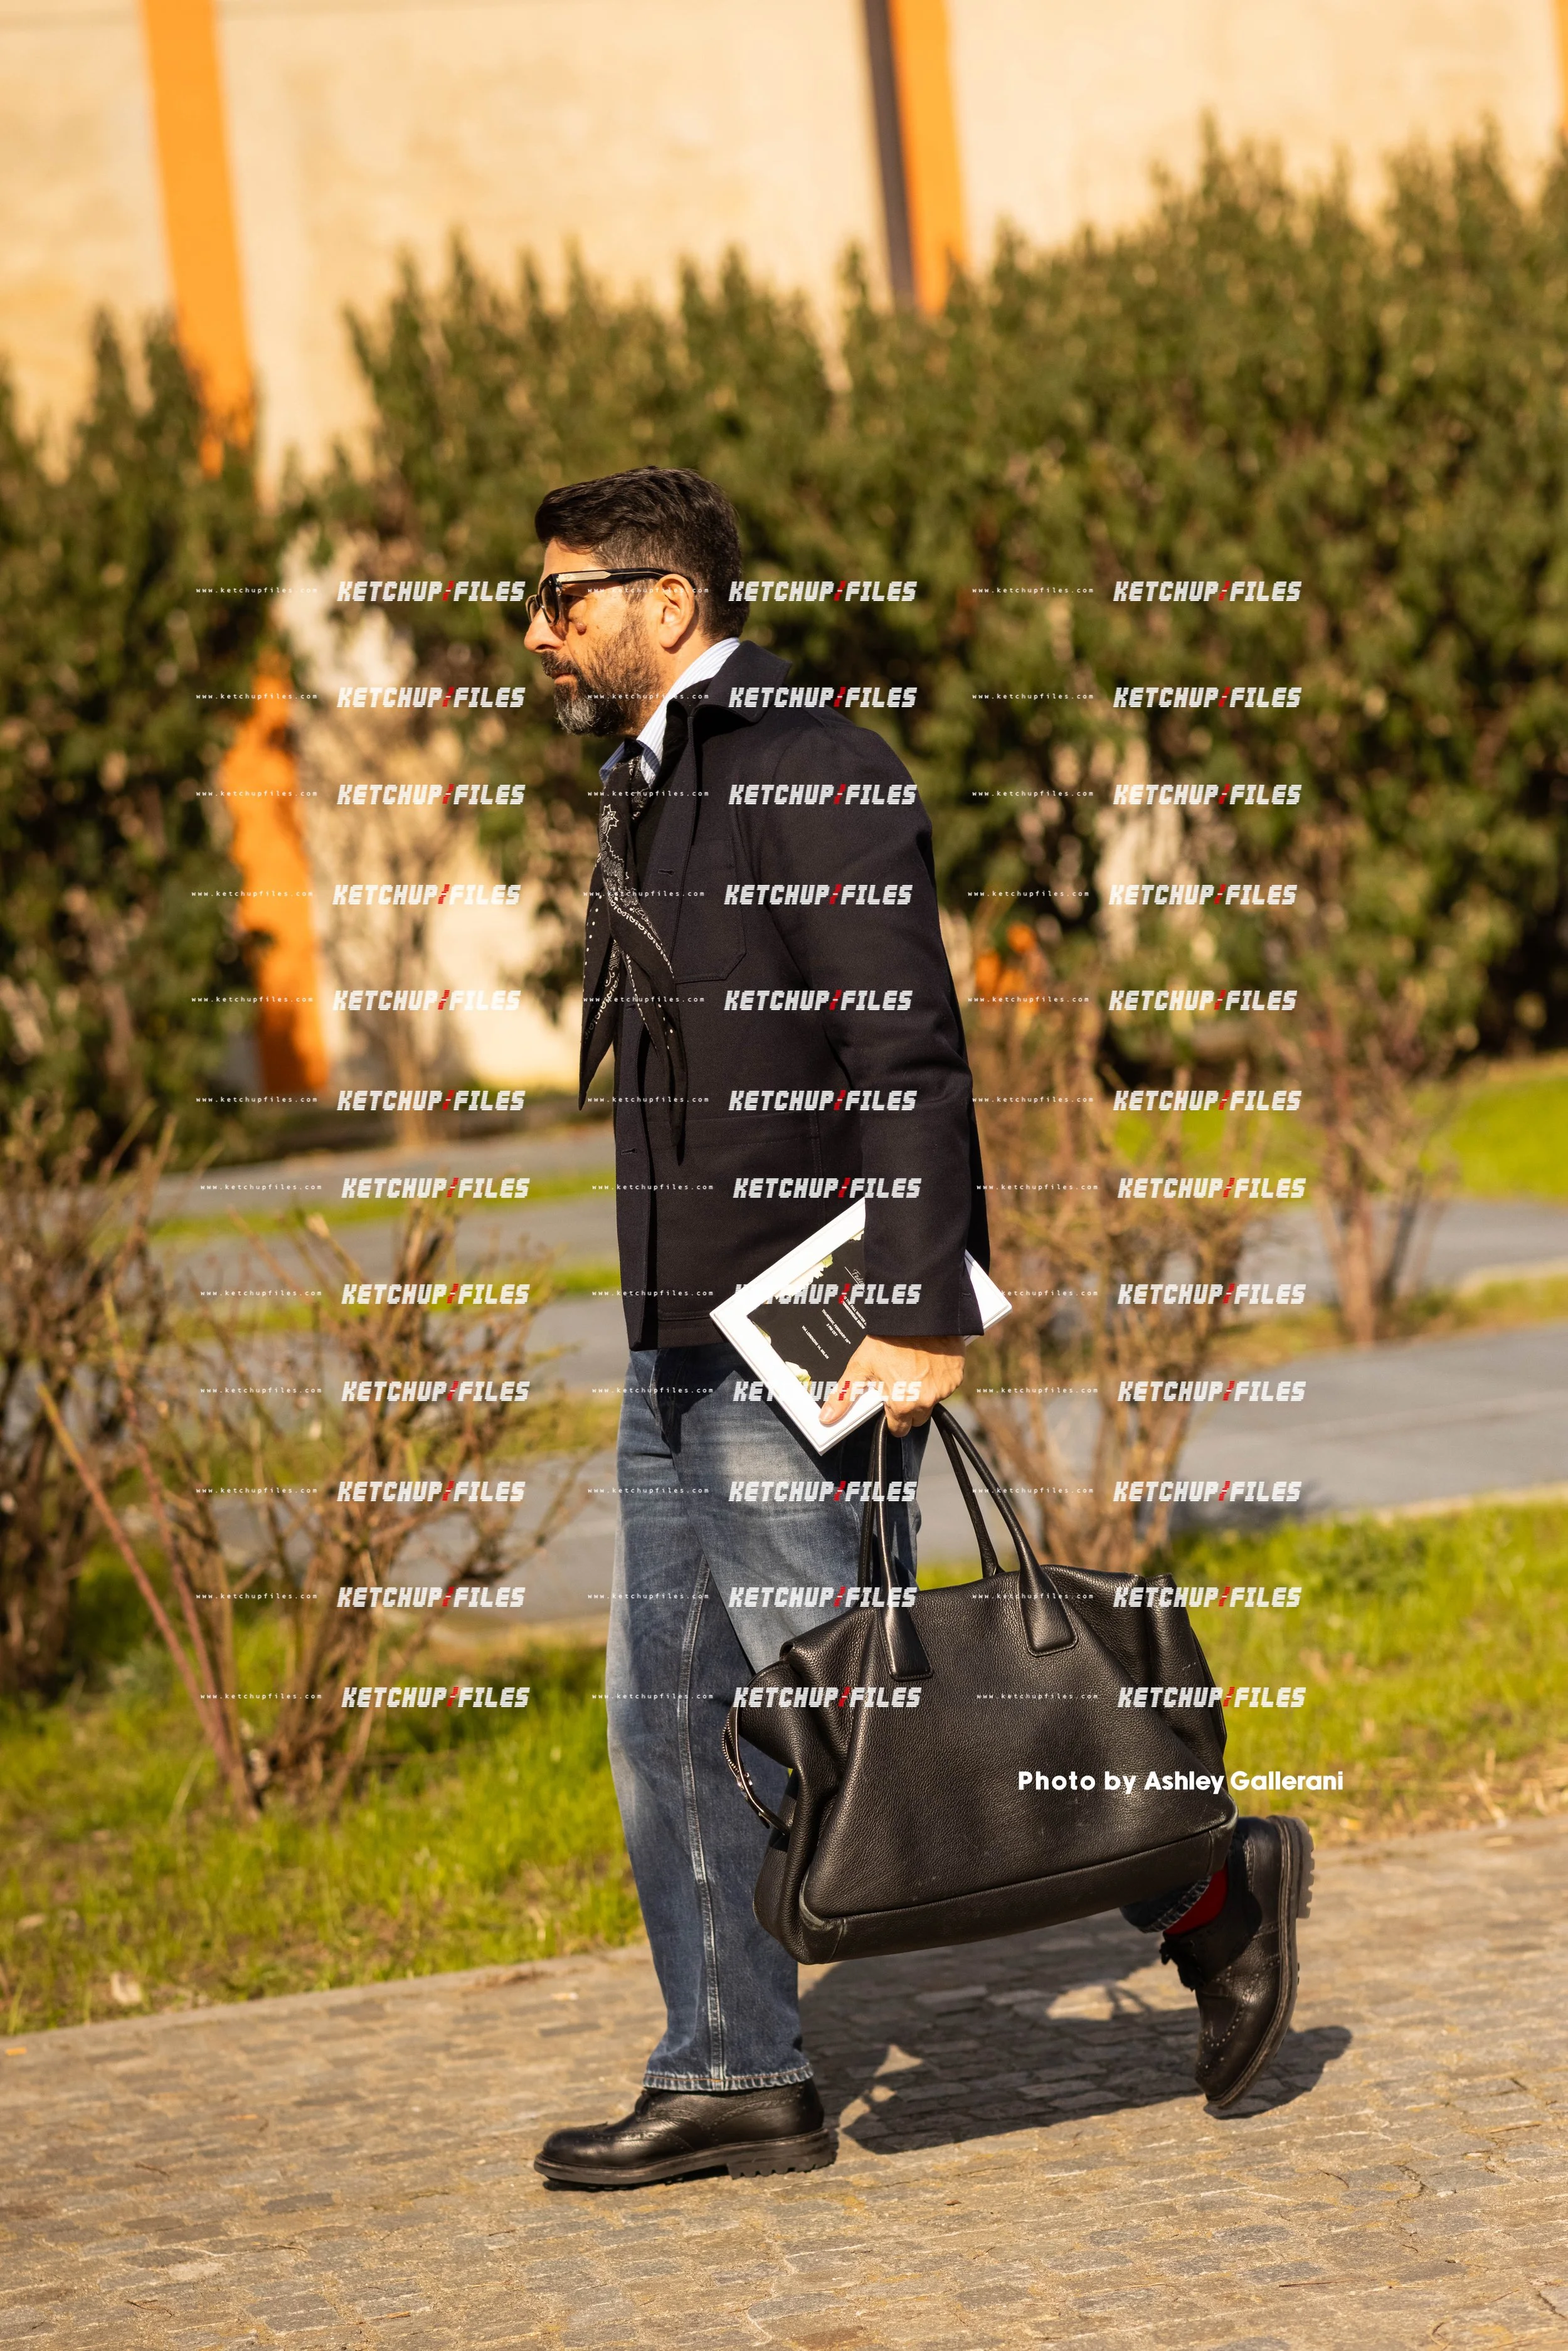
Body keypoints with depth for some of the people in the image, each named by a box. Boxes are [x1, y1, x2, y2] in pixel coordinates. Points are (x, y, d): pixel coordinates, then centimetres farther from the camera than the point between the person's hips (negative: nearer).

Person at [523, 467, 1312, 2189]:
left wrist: (921, 1313, -24)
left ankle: (1210, 1887, 5)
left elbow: (911, 1060, -19)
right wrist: (669, 1309, 20)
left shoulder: (812, 770, -14)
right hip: (680, 1338, 9)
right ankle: (735, 2078, 15)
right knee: (670, 1714, 8)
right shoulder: (649, 787, 16)